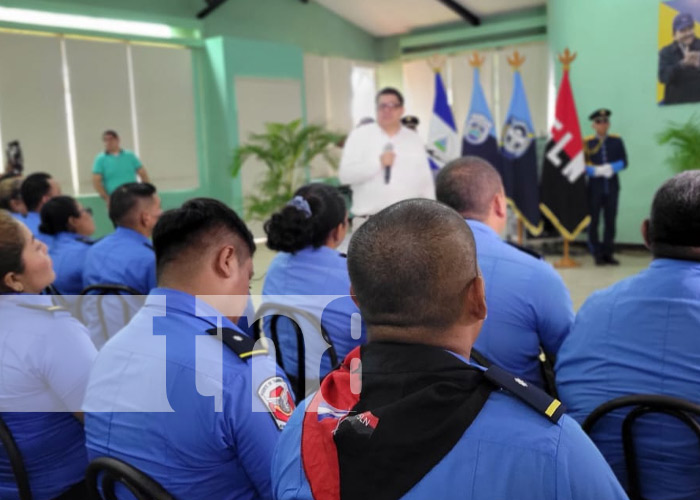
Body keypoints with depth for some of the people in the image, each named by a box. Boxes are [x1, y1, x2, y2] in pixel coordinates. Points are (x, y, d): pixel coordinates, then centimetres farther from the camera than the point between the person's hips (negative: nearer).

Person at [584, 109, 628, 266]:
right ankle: (598, 254, 8)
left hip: (612, 186, 2)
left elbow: (623, 161, 3)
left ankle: (608, 253, 14)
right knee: (593, 220, 0)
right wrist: (596, 170, -18)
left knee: (610, 221, 5)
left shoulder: (617, 141, 7)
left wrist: (611, 168, -15)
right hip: (594, 186, -2)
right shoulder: (587, 142, 0)